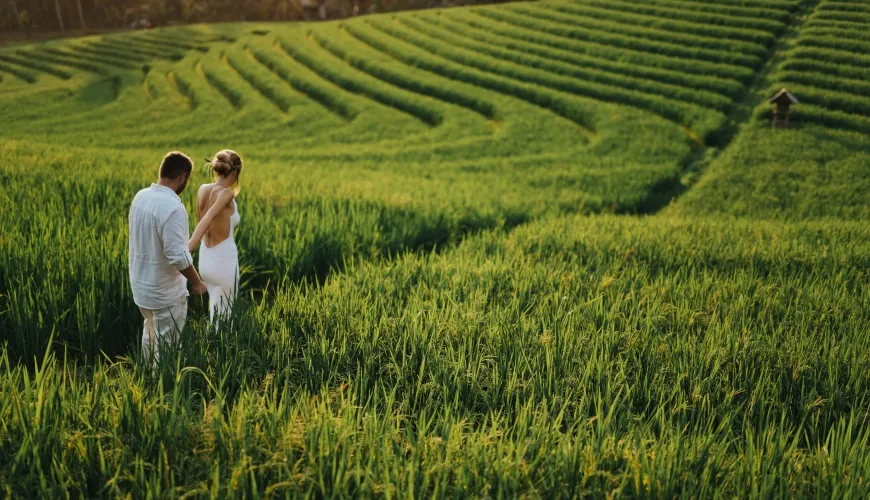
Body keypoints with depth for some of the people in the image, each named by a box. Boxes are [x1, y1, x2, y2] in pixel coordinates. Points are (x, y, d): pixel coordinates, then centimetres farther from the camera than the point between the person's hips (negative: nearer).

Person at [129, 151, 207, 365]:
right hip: (165, 292, -9)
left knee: (150, 335, 25)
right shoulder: (173, 207, -26)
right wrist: (196, 283, -12)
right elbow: (178, 257, -27)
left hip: (141, 284, 9)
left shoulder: (140, 197, 0)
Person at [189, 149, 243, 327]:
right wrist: (187, 249, -44)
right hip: (224, 262, -7)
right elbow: (208, 218, -37)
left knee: (215, 312, 25)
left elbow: (202, 221, 10)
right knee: (222, 320, 10)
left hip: (205, 259, 7)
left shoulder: (202, 189, -1)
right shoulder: (226, 194, -21)